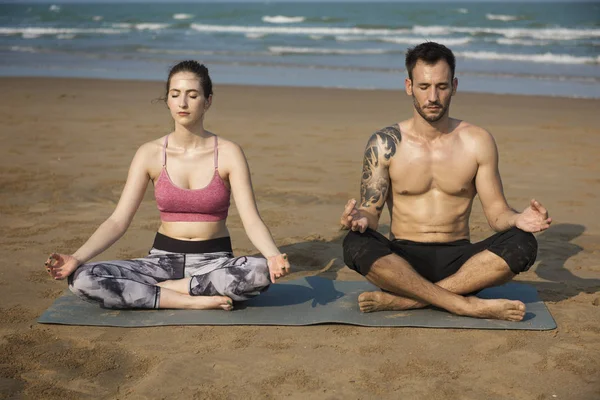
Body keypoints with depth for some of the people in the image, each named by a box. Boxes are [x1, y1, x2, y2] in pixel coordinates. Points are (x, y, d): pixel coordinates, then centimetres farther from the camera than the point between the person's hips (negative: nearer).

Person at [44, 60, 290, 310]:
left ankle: (167, 288, -17)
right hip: (164, 259, 1)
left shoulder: (228, 153, -6)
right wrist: (76, 258, -21)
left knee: (263, 272, -36)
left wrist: (274, 257, -34)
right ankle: (192, 301, -22)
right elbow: (118, 220, -5)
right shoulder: (150, 154, -2)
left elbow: (251, 220, -12)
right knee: (82, 280, -24)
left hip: (215, 262, -1)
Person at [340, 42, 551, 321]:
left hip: (458, 261, 1)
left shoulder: (478, 142, 3)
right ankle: (468, 305, -30)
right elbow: (372, 212, -2)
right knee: (356, 245, -33)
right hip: (403, 261, -1)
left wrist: (518, 219, -21)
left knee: (522, 243, -27)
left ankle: (401, 300, -29)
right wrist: (361, 219, -27)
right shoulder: (384, 144, 0)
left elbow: (496, 211, 3)